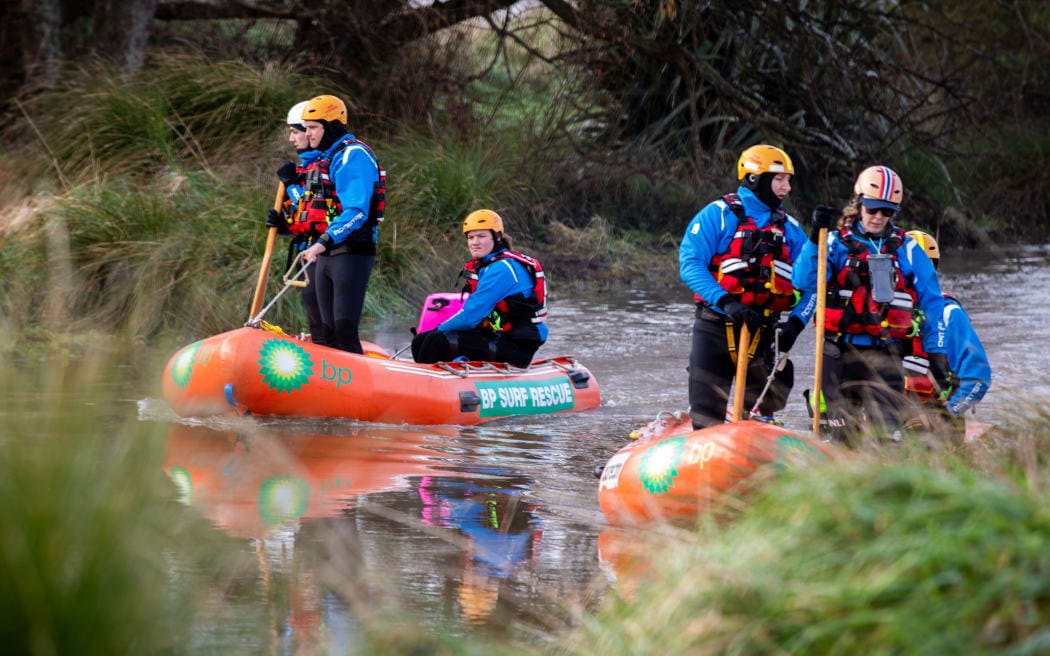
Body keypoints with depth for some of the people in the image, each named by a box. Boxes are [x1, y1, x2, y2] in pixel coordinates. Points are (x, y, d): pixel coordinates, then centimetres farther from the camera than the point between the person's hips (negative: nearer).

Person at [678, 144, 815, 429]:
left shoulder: (790, 228, 11)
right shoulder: (718, 215, -3)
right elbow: (690, 264, -13)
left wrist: (795, 323, -11)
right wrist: (725, 301, -26)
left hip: (765, 331, 4)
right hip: (716, 327, -4)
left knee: (764, 410, 3)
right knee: (708, 415, -3)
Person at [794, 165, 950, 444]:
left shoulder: (907, 250, 8)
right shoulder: (837, 243, 5)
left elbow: (931, 302, 10)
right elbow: (805, 282, -10)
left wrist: (936, 353, 5)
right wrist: (816, 237, -20)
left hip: (885, 354, 0)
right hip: (840, 354, 0)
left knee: (887, 429, -14)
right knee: (843, 434, 3)